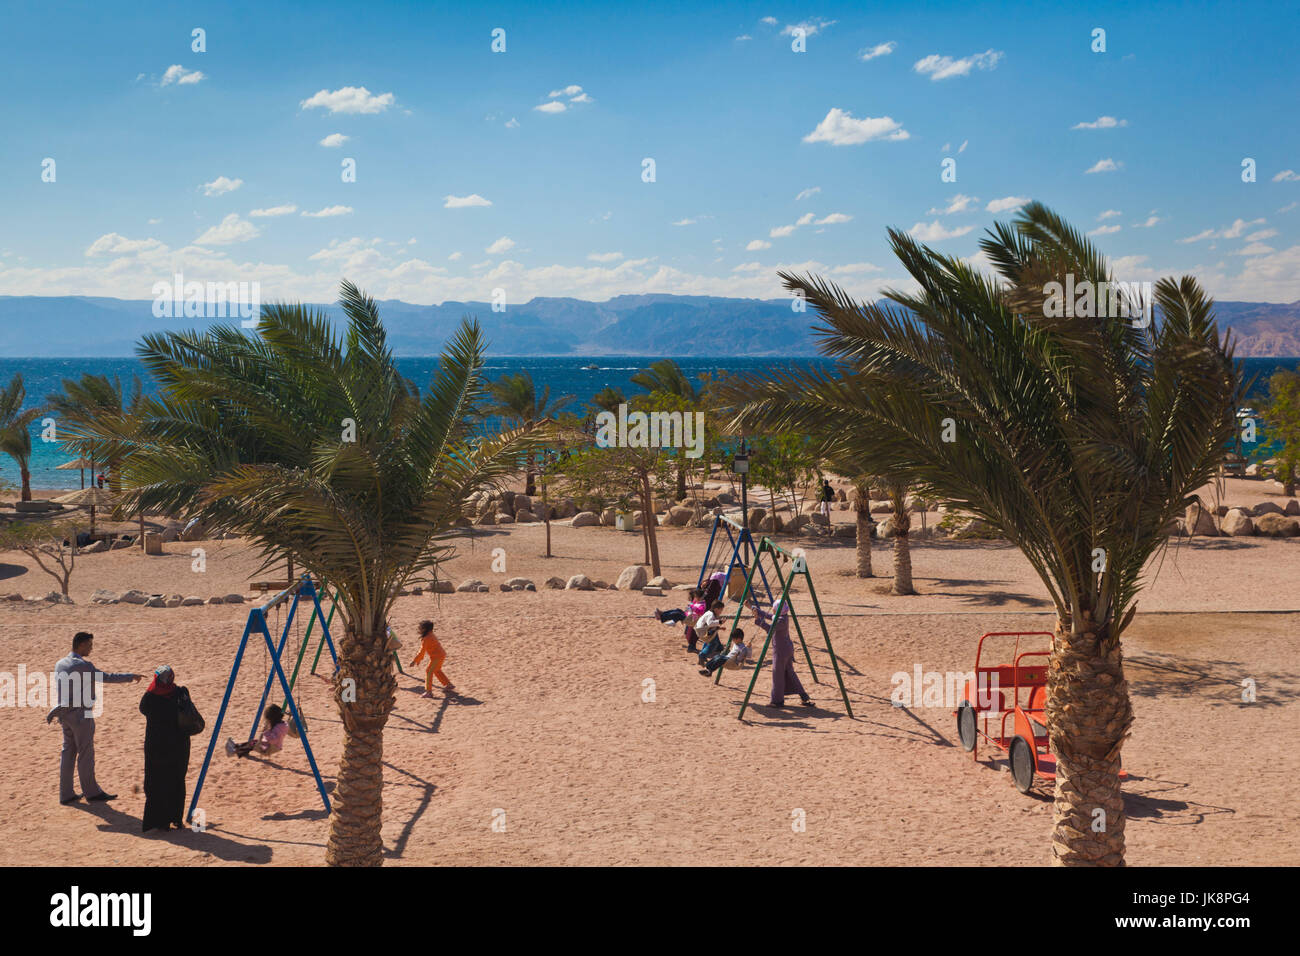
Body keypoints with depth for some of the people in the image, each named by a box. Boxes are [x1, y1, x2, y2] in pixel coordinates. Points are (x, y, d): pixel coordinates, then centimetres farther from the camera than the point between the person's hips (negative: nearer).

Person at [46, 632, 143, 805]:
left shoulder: (59, 664, 6)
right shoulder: (82, 666, -19)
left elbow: (59, 688, 13)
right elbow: (107, 677, -19)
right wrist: (131, 677, -12)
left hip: (65, 715, 8)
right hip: (81, 715, -8)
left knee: (68, 752, 12)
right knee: (86, 753, 3)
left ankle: (66, 793, 16)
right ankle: (91, 791, 13)